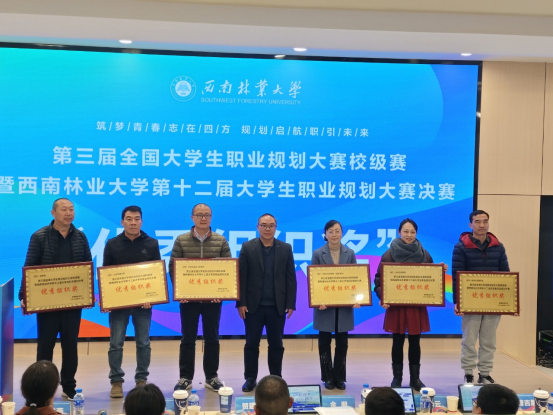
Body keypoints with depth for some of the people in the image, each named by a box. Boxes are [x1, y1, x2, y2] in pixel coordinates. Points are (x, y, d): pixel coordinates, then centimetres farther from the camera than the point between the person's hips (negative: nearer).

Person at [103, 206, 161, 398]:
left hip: (143, 302, 1)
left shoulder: (151, 244, 2)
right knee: (116, 344, 1)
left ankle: (141, 379, 18)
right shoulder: (112, 244, 2)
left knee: (143, 343, 7)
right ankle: (116, 381, 10)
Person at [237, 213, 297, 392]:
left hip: (277, 306, 1)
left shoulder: (286, 248, 5)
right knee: (251, 344, 6)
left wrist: (291, 304, -3)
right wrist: (241, 303, -8)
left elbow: (291, 278, 3)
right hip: (253, 305, -1)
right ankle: (250, 379, 17)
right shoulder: (248, 247, 1)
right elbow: (241, 277, -2)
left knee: (276, 344, 8)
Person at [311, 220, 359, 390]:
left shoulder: (350, 253, 5)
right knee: (324, 342, 5)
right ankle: (328, 377, 15)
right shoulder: (318, 254, -2)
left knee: (342, 342, 7)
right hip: (325, 305, -2)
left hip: (344, 305, 2)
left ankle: (339, 377, 16)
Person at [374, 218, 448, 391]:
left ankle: (415, 378, 18)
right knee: (398, 341, 5)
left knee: (415, 341, 8)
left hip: (417, 305, 2)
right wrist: (382, 297, -19)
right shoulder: (389, 254, -3)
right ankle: (397, 378, 15)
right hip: (396, 305, -2)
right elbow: (379, 279, -6)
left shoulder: (424, 254, 5)